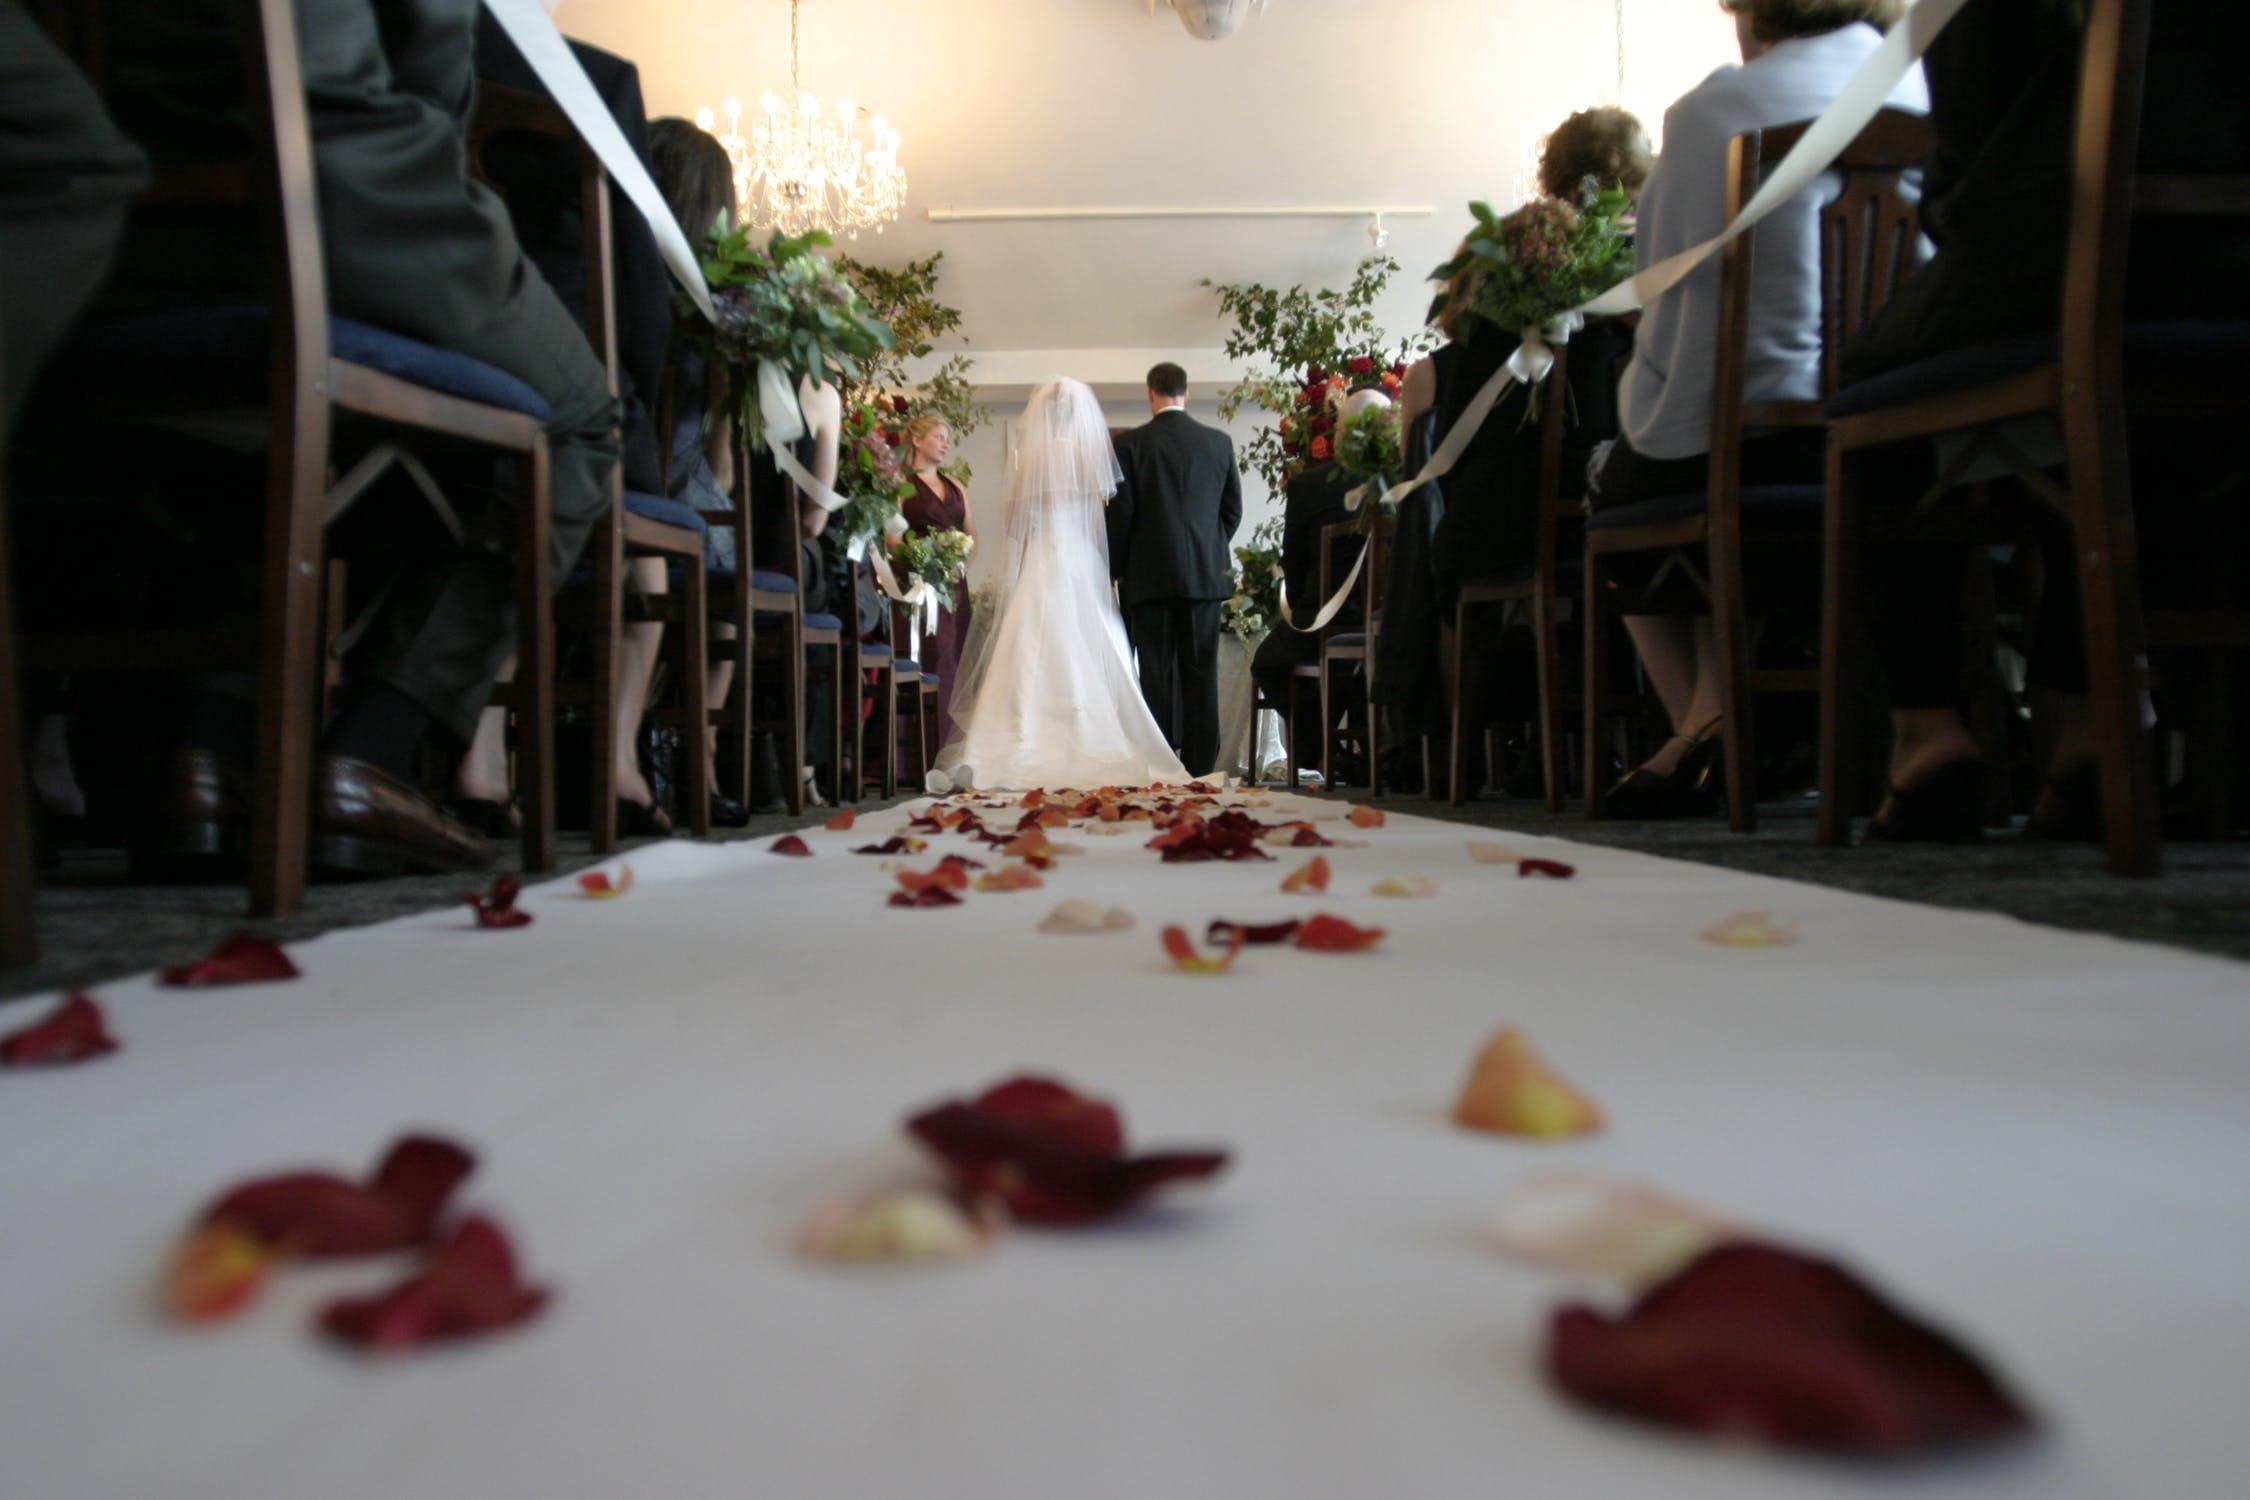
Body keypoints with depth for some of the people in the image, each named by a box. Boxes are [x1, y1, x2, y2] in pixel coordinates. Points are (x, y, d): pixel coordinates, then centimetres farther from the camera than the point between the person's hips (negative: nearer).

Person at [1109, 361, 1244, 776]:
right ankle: (1200, 765, 7)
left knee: (1157, 672, 1)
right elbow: (1233, 509, 10)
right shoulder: (1219, 442, 5)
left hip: (1150, 573, -2)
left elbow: (1120, 513, -5)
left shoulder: (1131, 443, -4)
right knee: (1201, 671, 5)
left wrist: (1114, 570, 5)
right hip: (1206, 573, 2)